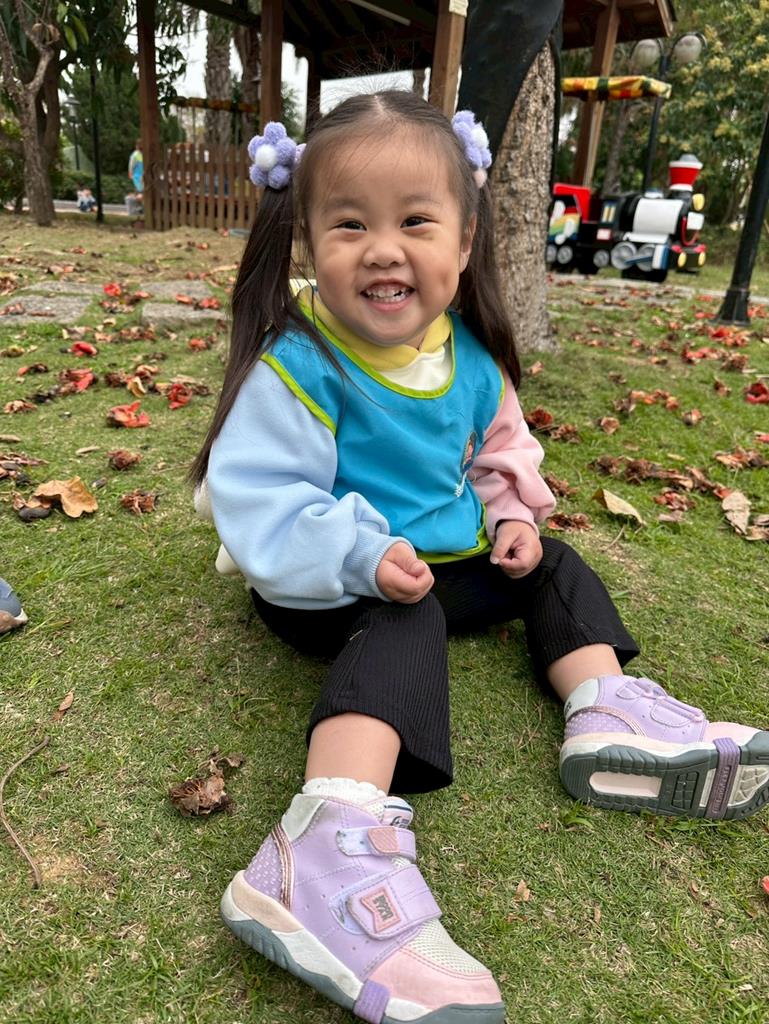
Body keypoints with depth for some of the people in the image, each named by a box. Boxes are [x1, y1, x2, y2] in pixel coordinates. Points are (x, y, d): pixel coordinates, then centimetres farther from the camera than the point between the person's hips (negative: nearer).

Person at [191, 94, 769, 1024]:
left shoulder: (470, 353, -2)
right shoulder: (299, 364, -22)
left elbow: (498, 446, 13)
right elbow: (258, 498, -25)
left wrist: (511, 513, -4)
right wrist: (362, 558, -36)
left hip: (449, 557, 7)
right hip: (329, 586, -7)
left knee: (551, 567, 7)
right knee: (405, 625, -34)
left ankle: (611, 715, -1)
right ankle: (330, 839, -45)